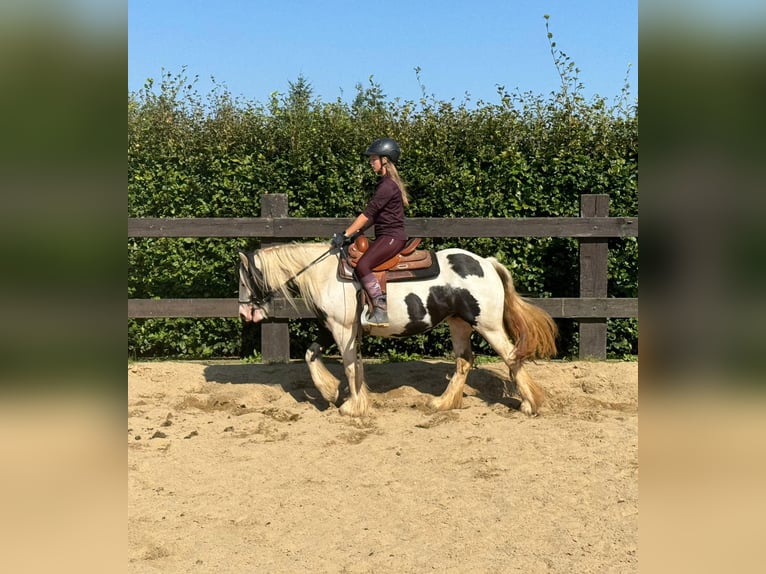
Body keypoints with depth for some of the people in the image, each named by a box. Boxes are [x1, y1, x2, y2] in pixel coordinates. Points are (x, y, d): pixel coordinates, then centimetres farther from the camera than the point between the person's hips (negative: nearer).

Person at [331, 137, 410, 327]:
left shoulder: (388, 185, -14)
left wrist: (345, 235, -18)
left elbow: (368, 213, -18)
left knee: (362, 265, -25)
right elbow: (374, 216, 21)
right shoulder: (385, 183, 18)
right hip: (386, 237, 11)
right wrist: (359, 231, 11)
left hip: (391, 237, -11)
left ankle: (381, 310, -24)